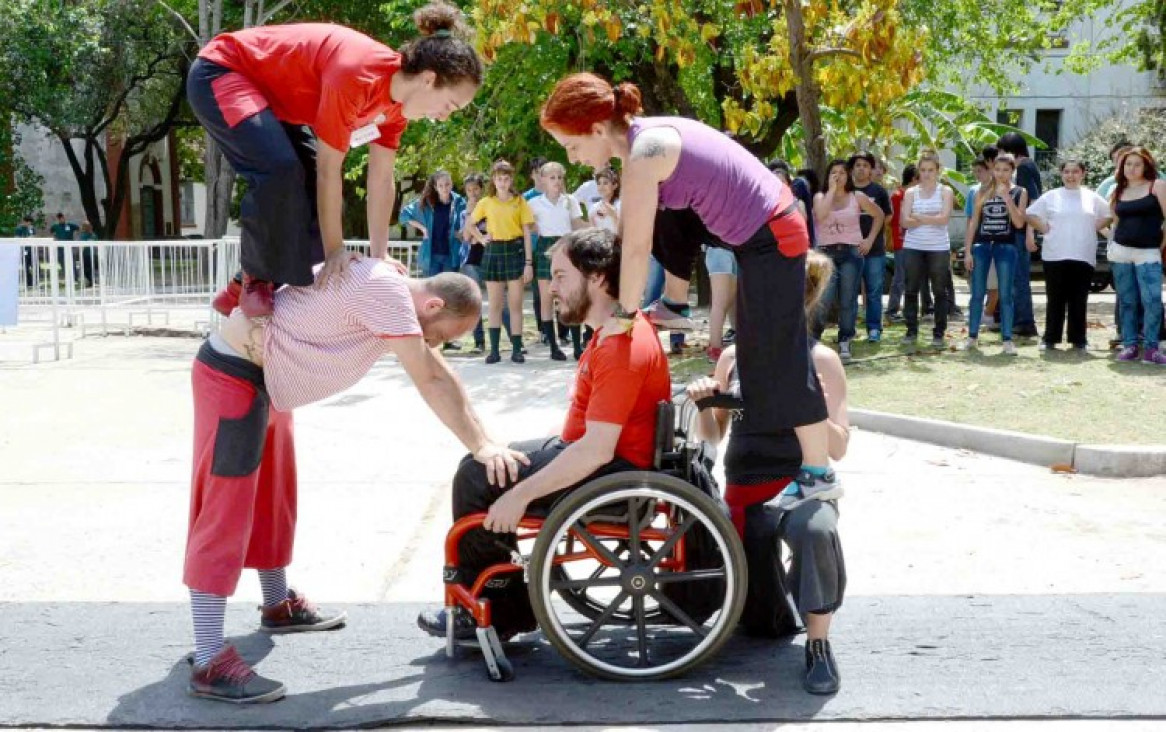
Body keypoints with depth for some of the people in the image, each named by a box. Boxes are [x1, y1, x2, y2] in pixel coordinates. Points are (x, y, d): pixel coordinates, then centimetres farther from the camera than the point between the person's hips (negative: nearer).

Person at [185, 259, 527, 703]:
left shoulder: (390, 290, 8)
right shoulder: (386, 289, -22)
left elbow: (438, 372, 11)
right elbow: (431, 382, -25)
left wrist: (484, 442, 6)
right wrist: (481, 447, -22)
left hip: (262, 379, 10)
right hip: (233, 375, -10)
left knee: (271, 498, 23)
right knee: (225, 514, -13)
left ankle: (279, 606, 41)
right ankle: (209, 665, -14)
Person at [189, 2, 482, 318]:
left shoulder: (397, 97, -7)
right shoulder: (356, 76, -35)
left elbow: (382, 180, -2)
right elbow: (328, 169, -30)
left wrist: (380, 255, -4)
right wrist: (335, 250, -24)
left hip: (276, 99, 9)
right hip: (221, 73, -9)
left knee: (319, 201, 1)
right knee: (281, 169, -32)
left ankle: (239, 291, 13)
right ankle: (254, 280, -11)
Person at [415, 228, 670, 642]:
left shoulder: (622, 347, -24)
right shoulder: (616, 331, 11)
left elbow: (596, 450, -27)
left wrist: (522, 493, -23)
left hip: (614, 476, -11)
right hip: (600, 457, 11)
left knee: (476, 478, -11)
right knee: (483, 466, 15)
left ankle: (497, 612, 4)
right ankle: (510, 606, 15)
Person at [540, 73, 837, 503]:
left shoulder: (644, 152, -21)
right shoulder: (646, 133, 7)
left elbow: (636, 248, -18)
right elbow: (639, 232, 16)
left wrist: (625, 314, -7)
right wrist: (628, 306, 18)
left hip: (771, 242, -9)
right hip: (762, 227, 9)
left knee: (777, 361, -3)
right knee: (665, 219, 16)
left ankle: (818, 474, 4)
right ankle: (677, 306, 28)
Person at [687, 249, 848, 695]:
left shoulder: (820, 360, -5)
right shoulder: (732, 357, 6)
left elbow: (837, 449, -9)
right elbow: (712, 437, 13)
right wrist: (704, 406, -8)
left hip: (800, 487, -4)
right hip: (743, 494, 4)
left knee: (815, 529, -43)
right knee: (760, 625, 2)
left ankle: (818, 645, -25)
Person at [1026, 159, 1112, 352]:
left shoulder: (1092, 198, 8)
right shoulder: (1050, 197, 4)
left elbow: (1109, 214, 17)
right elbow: (1030, 214, 8)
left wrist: (1094, 228, 5)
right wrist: (1045, 228, 0)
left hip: (1083, 256, 1)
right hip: (1055, 256, -1)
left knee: (1079, 300, 4)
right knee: (1056, 299, 3)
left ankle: (1078, 339, 11)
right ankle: (1050, 338, 9)